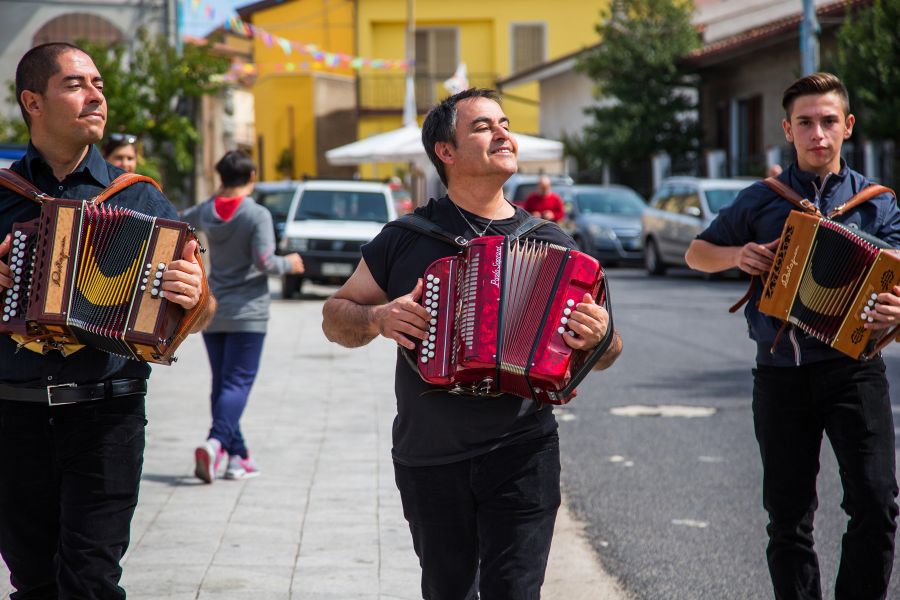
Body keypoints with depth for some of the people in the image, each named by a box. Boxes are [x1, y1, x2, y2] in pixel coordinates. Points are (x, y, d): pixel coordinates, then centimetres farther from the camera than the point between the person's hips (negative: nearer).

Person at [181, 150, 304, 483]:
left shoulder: (206, 211, 3)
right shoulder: (258, 215, -12)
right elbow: (264, 262, -16)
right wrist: (289, 264, -1)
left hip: (212, 312, 5)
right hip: (247, 313, -5)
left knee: (222, 383, 11)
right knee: (237, 383, -6)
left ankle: (238, 456, 13)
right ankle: (215, 442, -26)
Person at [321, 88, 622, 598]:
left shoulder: (550, 243, 3)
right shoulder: (407, 238, 1)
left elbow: (606, 354, 8)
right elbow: (336, 317, 8)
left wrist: (600, 336, -15)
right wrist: (378, 318, -12)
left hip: (521, 454, -1)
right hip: (429, 458, 1)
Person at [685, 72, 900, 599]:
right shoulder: (761, 201, 10)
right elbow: (697, 253, 20)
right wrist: (736, 255, -1)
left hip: (852, 368, -2)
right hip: (780, 376, 2)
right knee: (789, 520, 6)